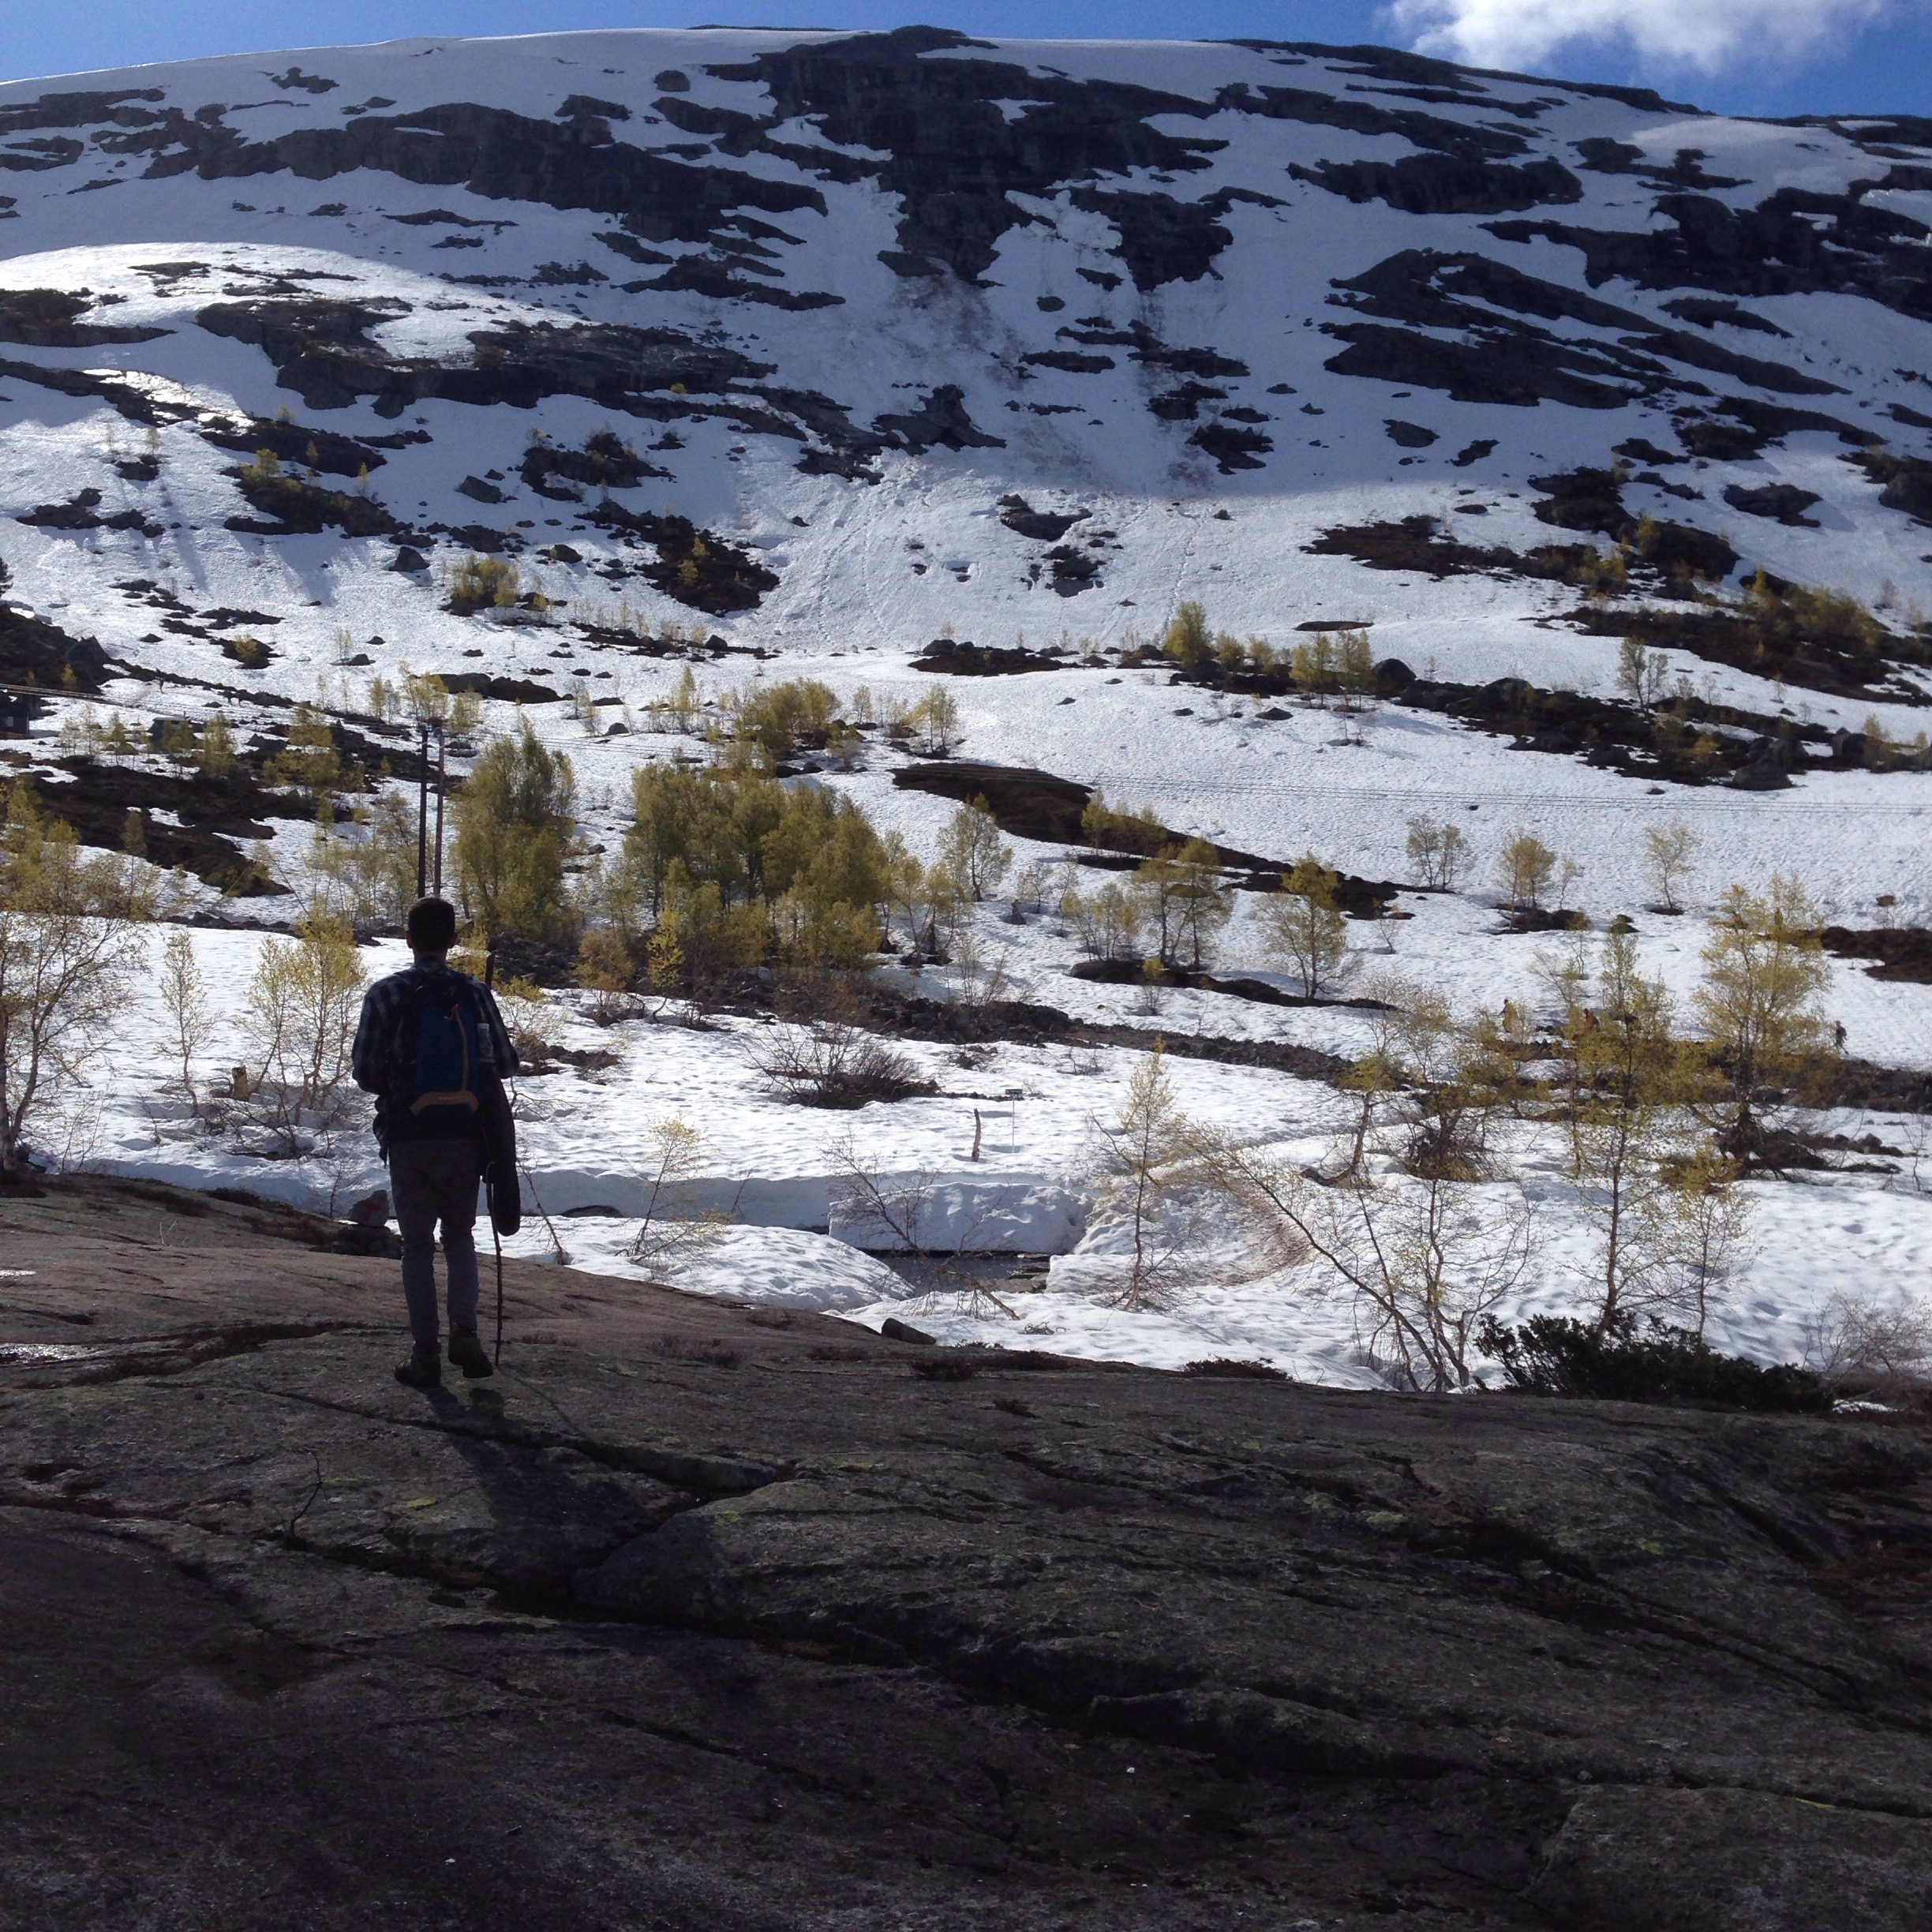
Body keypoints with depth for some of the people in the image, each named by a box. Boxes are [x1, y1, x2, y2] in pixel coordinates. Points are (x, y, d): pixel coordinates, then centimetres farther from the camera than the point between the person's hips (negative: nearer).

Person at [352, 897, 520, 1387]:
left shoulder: (385, 994, -9)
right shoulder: (475, 993, -4)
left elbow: (365, 1072, -6)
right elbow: (505, 1063, 1)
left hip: (407, 1139, -2)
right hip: (463, 1139, 2)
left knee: (417, 1245, 7)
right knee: (460, 1236, 17)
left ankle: (425, 1355, 7)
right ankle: (464, 1333, 1)